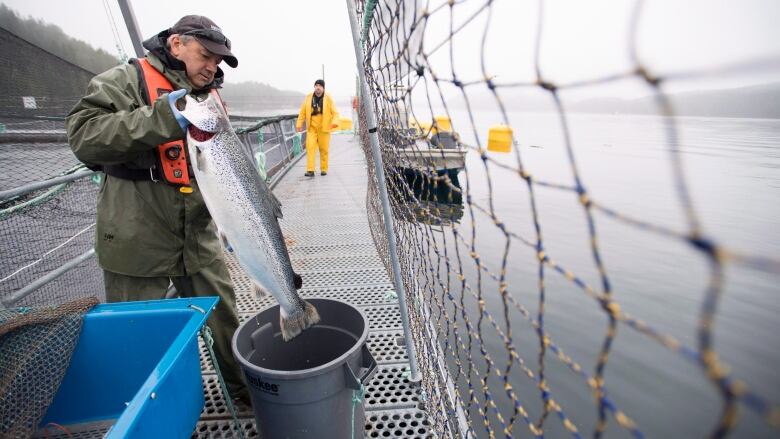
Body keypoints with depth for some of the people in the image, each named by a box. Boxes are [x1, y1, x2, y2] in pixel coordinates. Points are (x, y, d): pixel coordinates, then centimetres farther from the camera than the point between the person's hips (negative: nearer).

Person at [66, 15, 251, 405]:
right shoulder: (125, 81, -6)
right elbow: (84, 135, -19)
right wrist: (159, 119, -28)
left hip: (199, 239, 5)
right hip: (138, 242, -4)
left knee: (224, 318, 13)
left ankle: (243, 387, 35)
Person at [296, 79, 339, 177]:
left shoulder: (328, 98, 1)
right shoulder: (308, 98, 6)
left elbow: (335, 112, -2)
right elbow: (302, 112, 12)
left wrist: (334, 122, -20)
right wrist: (299, 124, 6)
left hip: (324, 128, -1)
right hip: (312, 127, 1)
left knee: (324, 149, 5)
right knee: (310, 147, -9)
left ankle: (324, 169, 19)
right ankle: (310, 170, -10)